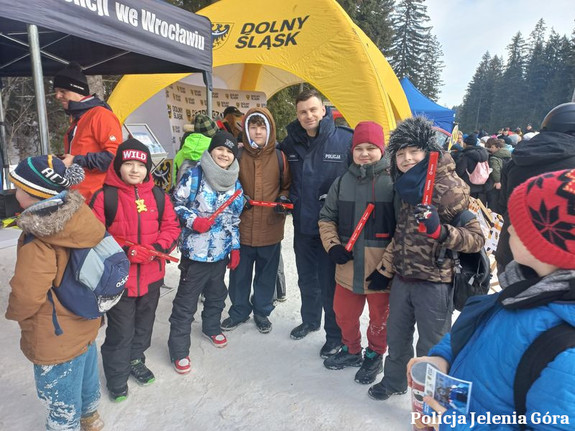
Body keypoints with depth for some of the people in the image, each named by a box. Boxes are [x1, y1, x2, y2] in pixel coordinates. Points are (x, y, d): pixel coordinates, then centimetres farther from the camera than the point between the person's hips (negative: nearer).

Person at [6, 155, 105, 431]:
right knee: (85, 375, 30)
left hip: (55, 338, -8)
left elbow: (26, 296, -27)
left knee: (62, 401, 17)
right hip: (84, 322, 8)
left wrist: (14, 312, -3)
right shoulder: (79, 217, -9)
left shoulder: (38, 241, -30)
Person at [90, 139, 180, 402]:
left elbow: (171, 226, 2)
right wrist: (125, 252, -23)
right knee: (120, 329, 9)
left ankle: (136, 361, 47)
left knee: (144, 323, 22)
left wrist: (157, 248, -16)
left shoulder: (158, 196, 1)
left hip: (152, 275, 4)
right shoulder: (104, 196, -11)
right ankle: (116, 376, 32)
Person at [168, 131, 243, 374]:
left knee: (217, 294, 22)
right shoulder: (194, 177, -9)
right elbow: (175, 205, -5)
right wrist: (193, 220, -20)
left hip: (221, 252, 5)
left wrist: (235, 247, 11)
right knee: (186, 301, 2)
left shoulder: (235, 185, 7)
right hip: (195, 251, -5)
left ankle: (211, 327, 47)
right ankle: (178, 349, 17)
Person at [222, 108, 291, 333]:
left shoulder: (279, 157, 0)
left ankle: (262, 311, 36)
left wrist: (283, 199, -9)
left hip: (271, 229, 0)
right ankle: (239, 310, 36)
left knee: (267, 273, 14)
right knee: (239, 274, 13)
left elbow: (287, 186, 10)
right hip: (242, 228, 0)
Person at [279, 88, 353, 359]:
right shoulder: (290, 142, 4)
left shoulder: (345, 140, -11)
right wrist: (289, 198, 10)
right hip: (302, 224, 5)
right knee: (306, 279, 20)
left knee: (329, 282, 4)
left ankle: (335, 333, 24)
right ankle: (310, 320, 42)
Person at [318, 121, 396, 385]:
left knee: (380, 318, 15)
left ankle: (374, 356, 40)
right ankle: (351, 350, 44)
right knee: (344, 314, 18)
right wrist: (332, 246, -5)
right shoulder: (342, 182, 5)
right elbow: (327, 218, 12)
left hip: (380, 270, -4)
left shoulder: (393, 182, -9)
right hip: (347, 267, 4)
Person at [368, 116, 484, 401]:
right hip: (402, 278, 7)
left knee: (431, 347, 8)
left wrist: (439, 230, -33)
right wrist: (385, 269, 19)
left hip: (434, 283, -7)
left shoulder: (450, 188, -16)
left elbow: (476, 238, -16)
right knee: (396, 336, 23)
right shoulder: (406, 185, 7)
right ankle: (394, 381, 48)